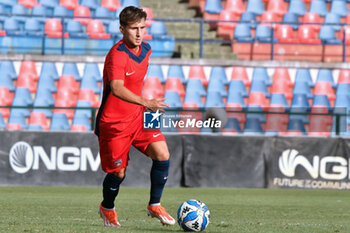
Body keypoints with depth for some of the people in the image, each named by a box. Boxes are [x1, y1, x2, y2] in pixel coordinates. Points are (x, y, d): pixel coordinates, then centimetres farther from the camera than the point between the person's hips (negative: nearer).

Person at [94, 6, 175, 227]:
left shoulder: (146, 49, 3)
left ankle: (155, 205, 6)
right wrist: (145, 102, -48)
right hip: (113, 122, -6)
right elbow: (117, 89, -38)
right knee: (118, 172, 2)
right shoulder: (117, 54, -22)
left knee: (162, 154, -10)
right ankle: (107, 208, 32)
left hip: (137, 117, 6)